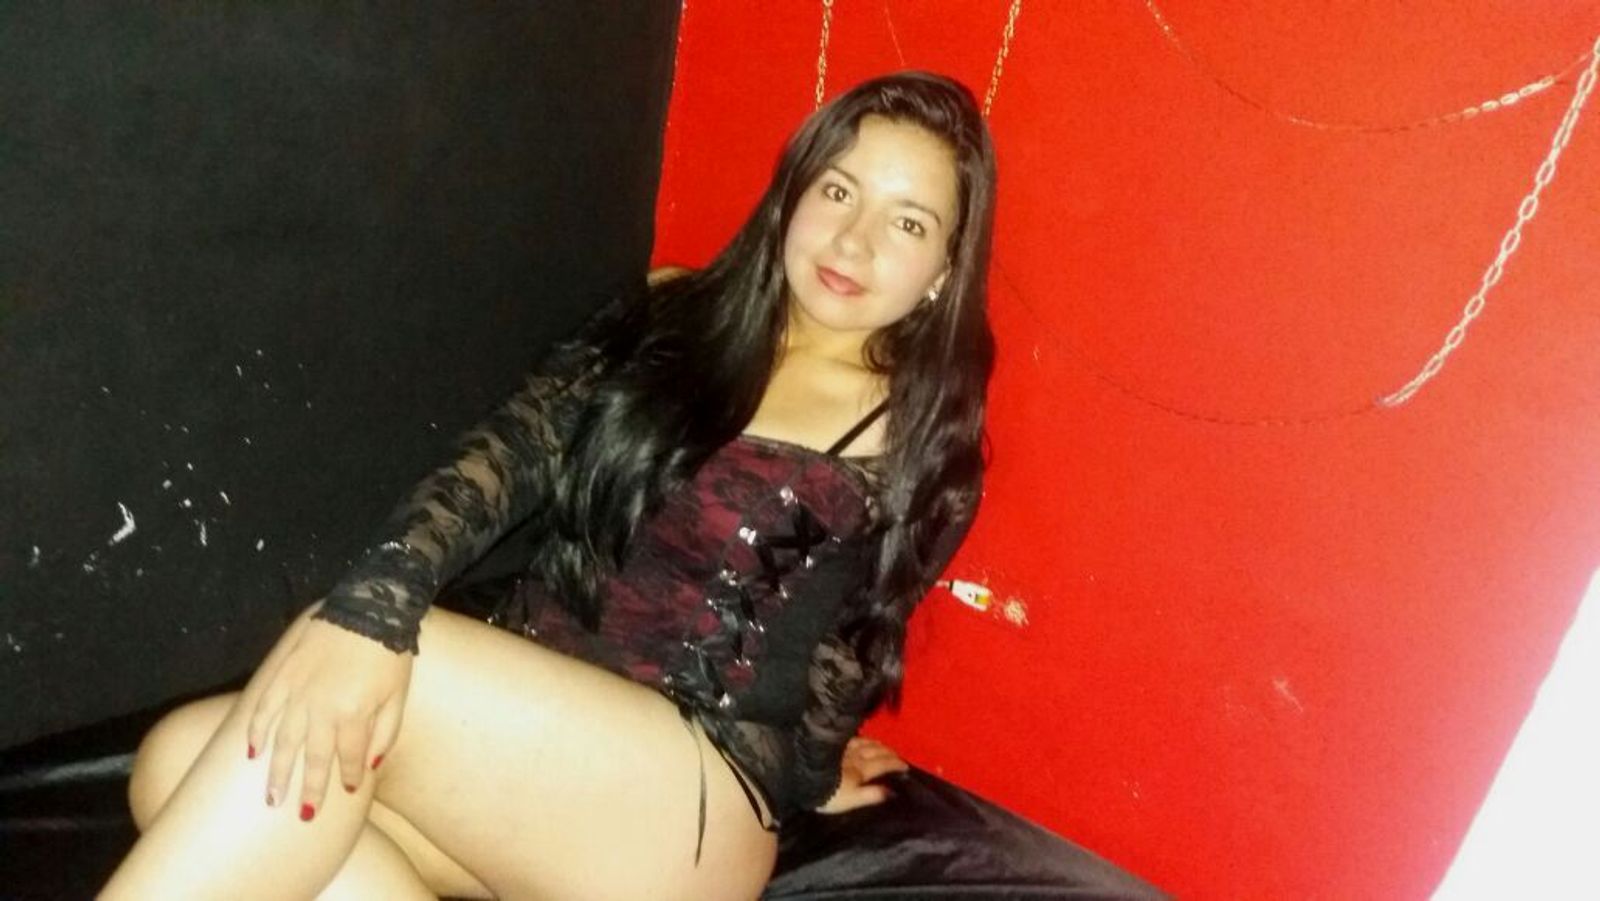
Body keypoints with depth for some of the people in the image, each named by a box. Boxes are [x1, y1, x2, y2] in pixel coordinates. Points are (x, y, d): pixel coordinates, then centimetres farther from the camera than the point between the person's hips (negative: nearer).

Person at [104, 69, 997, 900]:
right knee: (180, 764, -19)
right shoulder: (665, 319, 10)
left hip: (692, 804, -5)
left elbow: (828, 680, 6)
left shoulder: (916, 446, 2)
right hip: (511, 715, 5)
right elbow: (503, 458, -6)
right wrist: (372, 606, -20)